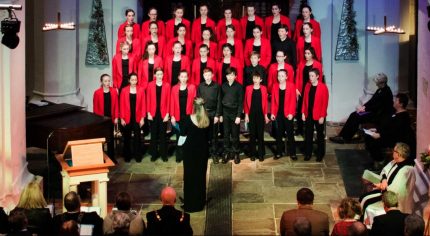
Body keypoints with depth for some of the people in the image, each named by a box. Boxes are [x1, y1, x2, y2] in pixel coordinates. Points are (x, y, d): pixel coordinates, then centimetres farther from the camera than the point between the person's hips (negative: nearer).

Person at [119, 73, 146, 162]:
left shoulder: (141, 90, 0)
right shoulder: (124, 90, -1)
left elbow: (143, 105, 1)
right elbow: (122, 105, 0)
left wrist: (142, 118, -3)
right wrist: (122, 118, -4)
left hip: (137, 118, 0)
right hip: (127, 118, 0)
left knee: (137, 137, 5)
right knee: (127, 137, 7)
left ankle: (138, 156, 15)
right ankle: (127, 156, 17)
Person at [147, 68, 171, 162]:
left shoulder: (167, 85, 1)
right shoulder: (150, 85, 2)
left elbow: (168, 100, 1)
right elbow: (148, 100, 2)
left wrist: (167, 114, -5)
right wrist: (148, 113, -3)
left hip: (163, 113, 0)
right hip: (153, 113, 0)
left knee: (163, 134, 5)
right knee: (154, 134, 7)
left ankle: (163, 154, 12)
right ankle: (154, 154, 15)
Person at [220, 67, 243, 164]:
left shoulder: (239, 86, -3)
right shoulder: (223, 86, 5)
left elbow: (241, 102, -4)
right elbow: (220, 100, 8)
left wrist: (238, 116, -10)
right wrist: (220, 114, 5)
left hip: (235, 112, -2)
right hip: (225, 112, 2)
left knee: (235, 134, 1)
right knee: (226, 134, 4)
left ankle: (236, 153, 9)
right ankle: (226, 153, 11)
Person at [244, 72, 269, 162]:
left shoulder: (264, 88, 2)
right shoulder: (248, 88, 1)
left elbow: (265, 102, 3)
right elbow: (246, 102, 3)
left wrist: (266, 115, 2)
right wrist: (246, 114, -2)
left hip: (261, 114, 0)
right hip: (251, 114, 0)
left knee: (260, 134, 3)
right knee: (252, 134, 4)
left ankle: (261, 154, 10)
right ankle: (252, 154, 12)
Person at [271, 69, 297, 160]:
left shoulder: (291, 86, -4)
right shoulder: (275, 87, 5)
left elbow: (293, 100, -7)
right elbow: (273, 101, 5)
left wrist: (291, 113, -12)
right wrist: (272, 113, -1)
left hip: (288, 114, -3)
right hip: (278, 113, 3)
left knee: (290, 133, 2)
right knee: (278, 134, 9)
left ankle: (292, 153, 8)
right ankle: (279, 152, 17)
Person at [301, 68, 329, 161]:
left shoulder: (323, 87, -12)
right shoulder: (307, 86, 3)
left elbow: (325, 102, -12)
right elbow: (304, 100, 8)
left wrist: (322, 116, -14)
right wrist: (303, 113, 3)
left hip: (318, 115, -4)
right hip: (308, 115, 4)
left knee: (320, 135, 9)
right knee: (308, 135, 10)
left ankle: (320, 154, 19)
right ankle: (308, 153, 19)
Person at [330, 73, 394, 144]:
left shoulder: (386, 92, -18)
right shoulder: (380, 90, 11)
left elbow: (377, 106, -21)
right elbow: (372, 100, 14)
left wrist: (365, 108, -16)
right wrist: (363, 106, -2)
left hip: (380, 115, -10)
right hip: (374, 111, 10)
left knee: (357, 117, -20)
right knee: (353, 115, -6)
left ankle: (345, 138, -13)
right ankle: (342, 135, -10)